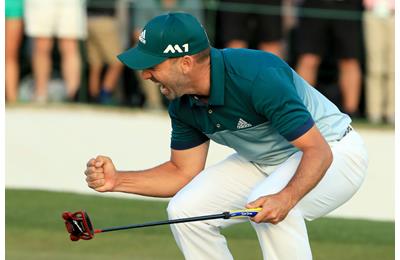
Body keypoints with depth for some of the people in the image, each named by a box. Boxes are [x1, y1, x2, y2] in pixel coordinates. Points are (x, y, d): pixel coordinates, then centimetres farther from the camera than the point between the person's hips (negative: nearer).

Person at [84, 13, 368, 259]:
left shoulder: (258, 77, -33)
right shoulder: (183, 104, -9)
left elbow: (318, 151, -33)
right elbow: (184, 172, 5)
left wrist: (286, 197, -50)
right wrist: (118, 180, -9)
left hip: (332, 151, -8)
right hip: (263, 163, 8)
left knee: (271, 207, -35)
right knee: (186, 209, -8)